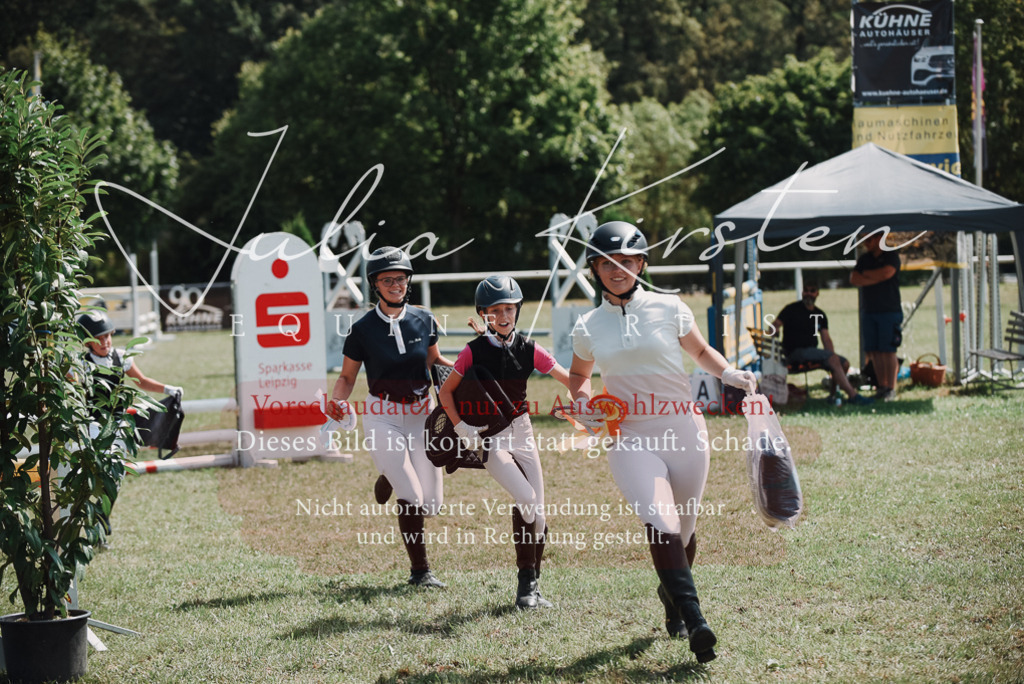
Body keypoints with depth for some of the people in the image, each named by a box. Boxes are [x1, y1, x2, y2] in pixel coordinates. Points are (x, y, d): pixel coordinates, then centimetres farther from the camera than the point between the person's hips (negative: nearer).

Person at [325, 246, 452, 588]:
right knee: (413, 499, -14)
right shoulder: (363, 329, -8)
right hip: (382, 417, -4)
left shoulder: (424, 320, 0)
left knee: (432, 505, 3)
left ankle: (390, 479, 35)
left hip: (421, 415, 4)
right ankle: (419, 570, 3)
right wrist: (337, 402, -20)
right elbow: (347, 377, 0)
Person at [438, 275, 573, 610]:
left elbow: (571, 380, -4)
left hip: (521, 432, 4)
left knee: (538, 514, 0)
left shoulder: (529, 350, -1)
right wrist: (460, 426, -11)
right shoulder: (474, 351, -7)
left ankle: (533, 589, 16)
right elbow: (446, 391, 1)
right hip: (489, 437, -4)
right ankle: (525, 584, -12)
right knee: (526, 498, -23)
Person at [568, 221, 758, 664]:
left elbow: (700, 351, 17)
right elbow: (578, 375, 24)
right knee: (661, 523, -22)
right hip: (628, 439, -1)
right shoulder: (588, 328, 6)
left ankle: (672, 594, 43)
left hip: (683, 430, 1)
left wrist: (729, 374, -2)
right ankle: (694, 621, -30)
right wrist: (582, 403, 2)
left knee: (683, 530, 11)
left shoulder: (668, 309, 2)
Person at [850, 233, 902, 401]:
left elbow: (886, 273, -18)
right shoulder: (864, 259, 15)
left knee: (888, 351, -7)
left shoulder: (891, 256, 0)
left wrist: (866, 274, -2)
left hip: (889, 311, -5)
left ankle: (891, 389, -4)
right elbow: (854, 279, 3)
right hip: (869, 311, 5)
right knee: (873, 352, 2)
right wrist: (875, 279, -9)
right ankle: (882, 387, 8)